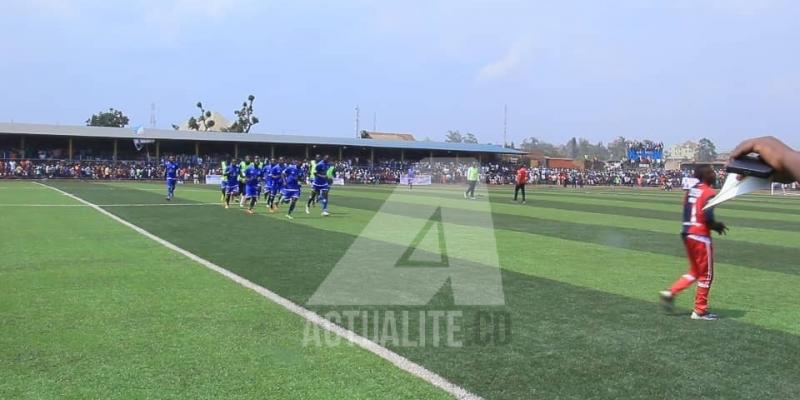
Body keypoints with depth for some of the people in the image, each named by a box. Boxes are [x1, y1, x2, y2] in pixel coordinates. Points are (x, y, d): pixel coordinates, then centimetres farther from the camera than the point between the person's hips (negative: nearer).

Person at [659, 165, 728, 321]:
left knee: (695, 271, 21)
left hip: (687, 233, 8)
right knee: (706, 274, 6)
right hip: (700, 236, -8)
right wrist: (717, 226, 0)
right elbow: (708, 217, -21)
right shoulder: (709, 193, -12)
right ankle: (700, 311, 14)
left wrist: (715, 225, 13)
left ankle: (670, 292, 8)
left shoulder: (691, 191, 12)